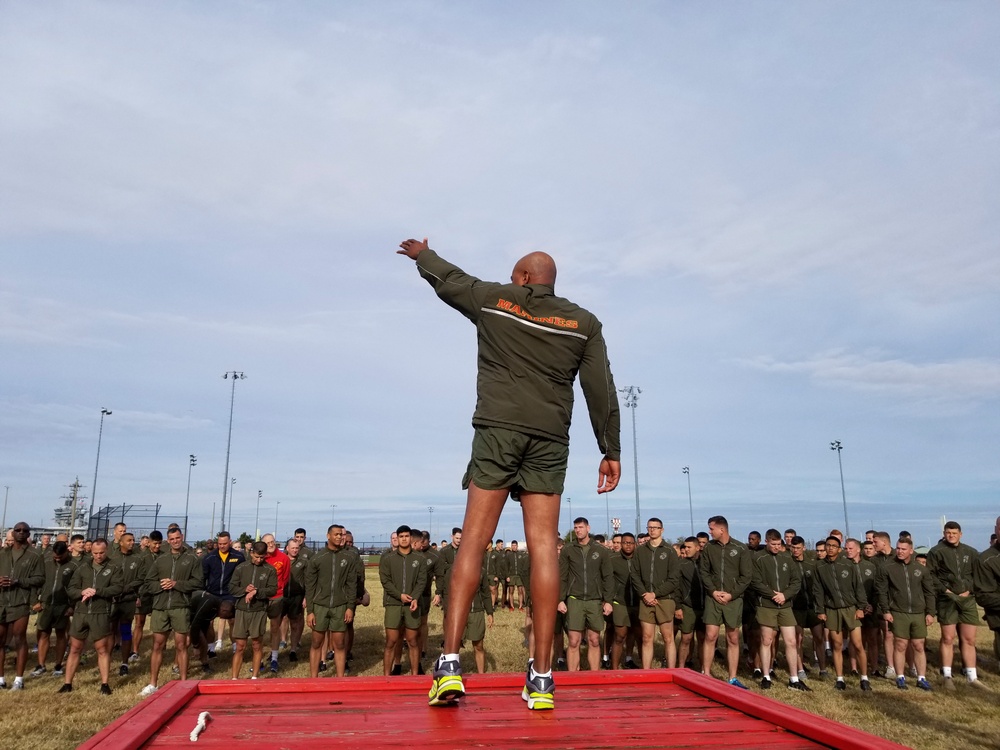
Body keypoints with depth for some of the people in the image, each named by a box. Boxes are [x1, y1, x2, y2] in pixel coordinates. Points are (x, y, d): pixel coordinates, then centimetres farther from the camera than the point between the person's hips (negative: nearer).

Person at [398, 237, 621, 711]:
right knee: (543, 547, 0)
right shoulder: (583, 323, 11)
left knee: (473, 542, -1)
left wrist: (420, 255, 46)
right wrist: (611, 450, 10)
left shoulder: (492, 300, 9)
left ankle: (449, 664, -6)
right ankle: (541, 677, 1)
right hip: (550, 440, 2)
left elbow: (447, 279, 25)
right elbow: (602, 389, 6)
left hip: (498, 431, -1)